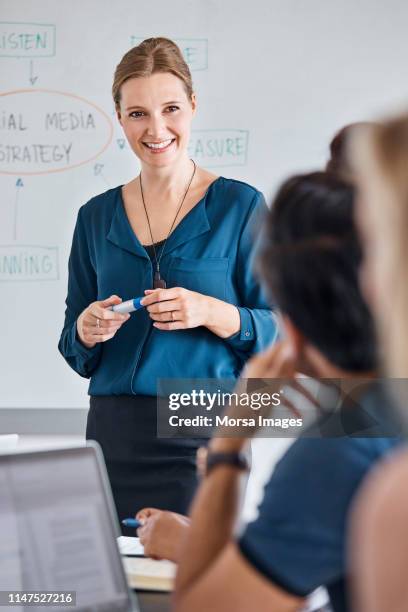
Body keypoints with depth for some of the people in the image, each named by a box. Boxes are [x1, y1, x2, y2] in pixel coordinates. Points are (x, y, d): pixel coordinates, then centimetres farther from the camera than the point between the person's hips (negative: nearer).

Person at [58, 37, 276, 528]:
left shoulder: (240, 206, -1)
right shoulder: (97, 217, 9)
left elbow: (278, 332, -2)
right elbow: (75, 352, 14)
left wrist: (212, 313, -19)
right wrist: (87, 330, -7)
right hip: (114, 436, 3)